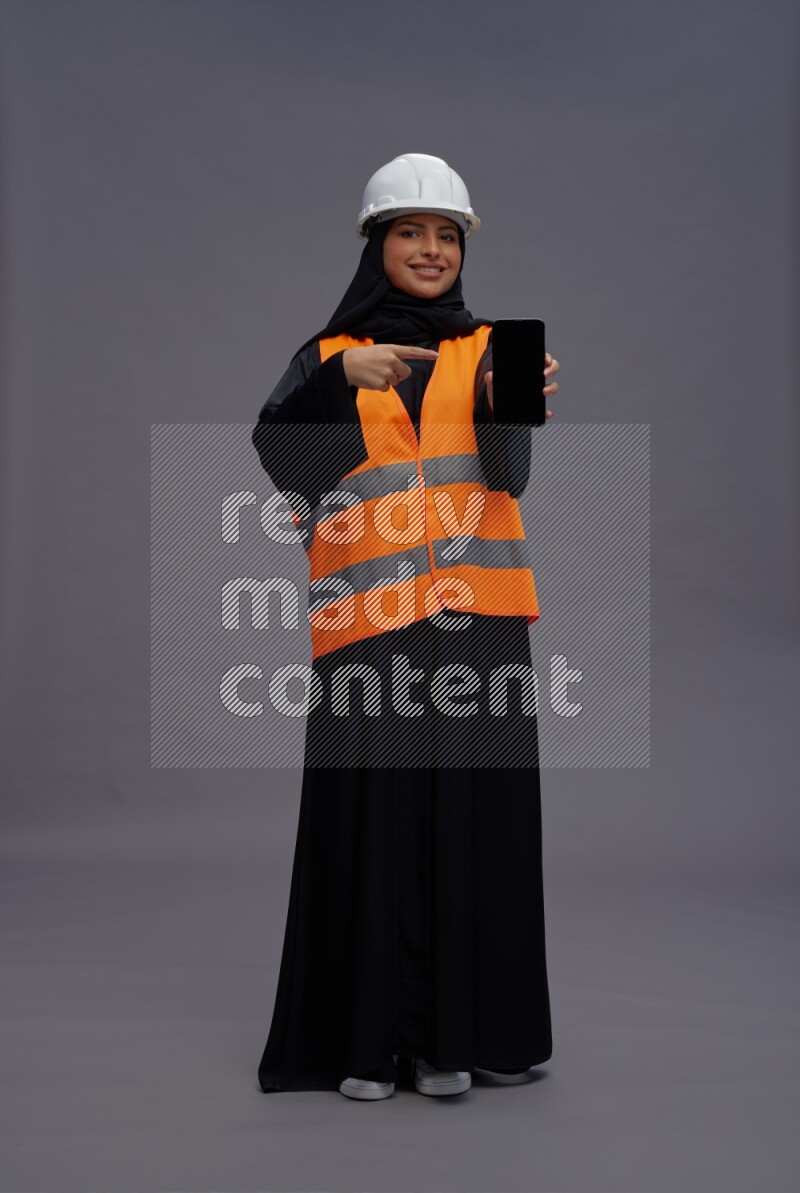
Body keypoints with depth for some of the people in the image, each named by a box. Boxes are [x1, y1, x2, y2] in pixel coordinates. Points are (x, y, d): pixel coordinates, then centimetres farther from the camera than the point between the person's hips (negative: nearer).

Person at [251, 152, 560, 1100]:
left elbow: (509, 470, -7)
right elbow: (278, 450, -7)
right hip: (369, 617, -1)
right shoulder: (329, 353, 12)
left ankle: (456, 1032, 14)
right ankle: (367, 1036, 9)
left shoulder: (489, 348, 13)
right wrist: (342, 376, -23)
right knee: (373, 816, -2)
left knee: (473, 812, 2)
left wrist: (509, 403, -28)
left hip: (475, 618, 1)